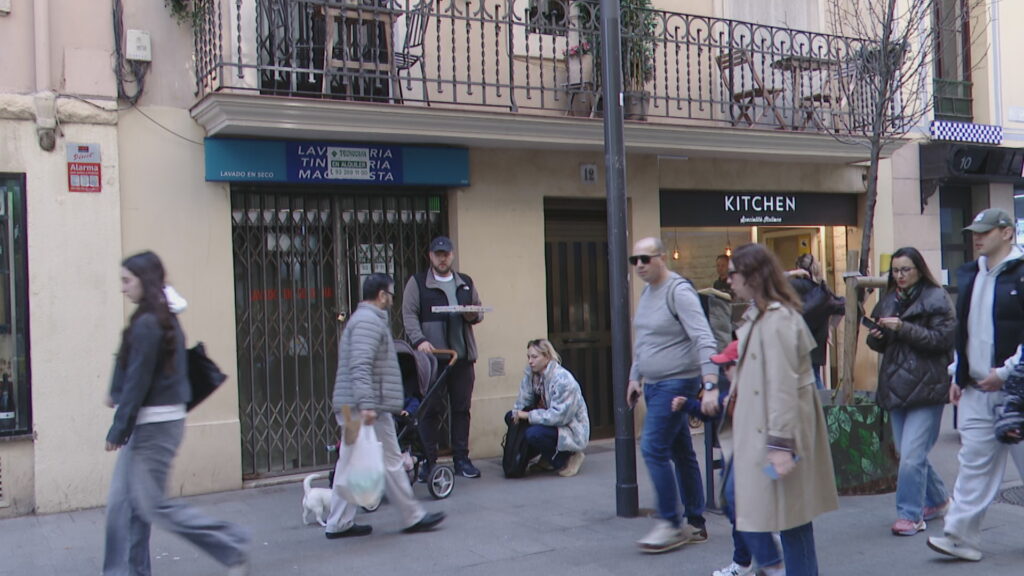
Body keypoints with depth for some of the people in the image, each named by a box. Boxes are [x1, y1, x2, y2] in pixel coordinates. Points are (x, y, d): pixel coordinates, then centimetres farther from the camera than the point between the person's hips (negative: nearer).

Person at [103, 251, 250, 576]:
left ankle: (232, 546, 4)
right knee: (123, 501, 11)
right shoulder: (166, 319, 12)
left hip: (154, 423, -10)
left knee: (153, 504, -3)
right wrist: (117, 395, 26)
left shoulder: (146, 324, -17)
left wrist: (118, 429, -13)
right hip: (155, 421, 10)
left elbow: (138, 381, -17)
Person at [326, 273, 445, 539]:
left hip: (349, 408, 10)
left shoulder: (362, 318, 22)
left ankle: (339, 524, 14)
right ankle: (413, 517, 9)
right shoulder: (369, 321, -13)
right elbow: (360, 366, -25)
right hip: (370, 410, -10)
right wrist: (367, 405, -30)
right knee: (391, 463, -1)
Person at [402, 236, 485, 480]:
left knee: (462, 408, 6)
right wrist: (419, 340, -19)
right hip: (431, 355, -4)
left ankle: (461, 459, 14)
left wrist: (473, 316, -2)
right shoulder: (417, 283, 5)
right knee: (430, 409, -3)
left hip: (463, 356, 4)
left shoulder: (466, 283, 18)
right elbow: (409, 314, -4)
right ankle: (429, 461, 5)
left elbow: (479, 312, 22)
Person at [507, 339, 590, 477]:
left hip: (571, 429, -8)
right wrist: (518, 412, -18)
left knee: (534, 433, -33)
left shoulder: (563, 380, -25)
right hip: (550, 422, 8)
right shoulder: (531, 374, -1)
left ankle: (566, 458, -6)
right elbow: (523, 400, 2)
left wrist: (528, 415, -28)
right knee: (510, 417, -3)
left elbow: (558, 415, -29)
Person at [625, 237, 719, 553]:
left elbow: (704, 340, -24)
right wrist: (635, 377, 20)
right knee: (681, 452, 13)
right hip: (655, 385, 9)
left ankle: (670, 524, 1)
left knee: (654, 449, -11)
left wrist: (710, 386, -31)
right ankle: (695, 524, 21)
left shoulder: (679, 292, -16)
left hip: (677, 384, -9)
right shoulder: (647, 293, 12)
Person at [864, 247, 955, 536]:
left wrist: (903, 328, -21)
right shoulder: (888, 300, 15)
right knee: (907, 453, 13)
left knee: (912, 454, -10)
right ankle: (937, 499, 33)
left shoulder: (936, 298, -4)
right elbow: (879, 344, 19)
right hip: (896, 386, 7)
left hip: (926, 386, -7)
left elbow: (943, 338, -13)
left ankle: (910, 515, -1)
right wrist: (876, 336, -4)